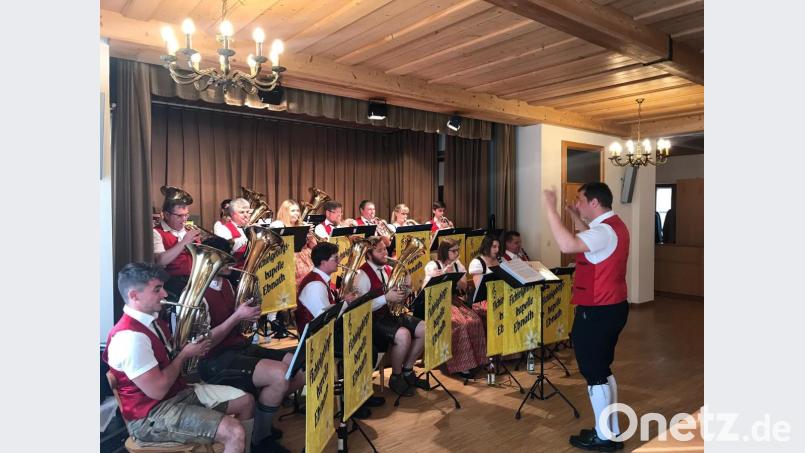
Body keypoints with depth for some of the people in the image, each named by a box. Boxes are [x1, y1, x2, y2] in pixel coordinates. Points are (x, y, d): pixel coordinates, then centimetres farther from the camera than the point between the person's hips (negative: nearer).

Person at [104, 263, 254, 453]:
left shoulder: (152, 320, 8)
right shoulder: (130, 337, -25)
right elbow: (158, 390, -25)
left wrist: (193, 348, 2)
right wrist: (184, 354, -12)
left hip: (180, 392, 10)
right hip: (150, 415, -10)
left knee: (245, 401, 9)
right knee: (234, 433, -24)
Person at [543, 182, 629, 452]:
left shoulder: (604, 231, -22)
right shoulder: (613, 225, 11)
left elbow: (567, 245, -40)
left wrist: (551, 209, -34)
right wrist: (580, 218, 20)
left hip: (597, 312, -11)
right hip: (612, 307, 11)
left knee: (594, 373, 2)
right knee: (602, 370, 19)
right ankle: (611, 431, 31)